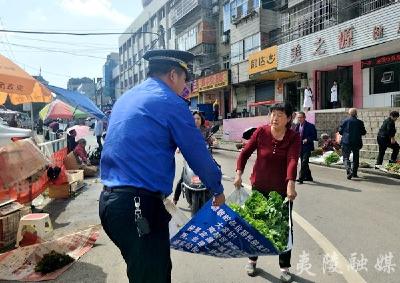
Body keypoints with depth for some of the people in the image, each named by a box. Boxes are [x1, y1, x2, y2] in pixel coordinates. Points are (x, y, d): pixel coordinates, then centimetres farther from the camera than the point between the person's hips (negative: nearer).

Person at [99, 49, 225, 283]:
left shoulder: (125, 99, 16)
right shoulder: (171, 103, -9)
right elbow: (198, 154, -5)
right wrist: (218, 190, 12)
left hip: (110, 200, 9)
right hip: (140, 206, -9)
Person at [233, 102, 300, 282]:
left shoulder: (293, 137, -10)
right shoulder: (261, 132, -8)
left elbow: (292, 161, -25)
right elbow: (245, 152, -5)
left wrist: (291, 184, -39)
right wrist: (239, 174, -16)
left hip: (282, 189, -1)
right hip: (259, 187, 1)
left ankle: (284, 267, 27)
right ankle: (252, 259, 36)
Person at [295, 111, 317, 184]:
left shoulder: (310, 126, -8)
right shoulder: (297, 126, 11)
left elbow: (314, 137, -7)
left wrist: (307, 140, -21)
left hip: (307, 147, -7)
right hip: (300, 147, 7)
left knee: (304, 162, -14)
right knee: (303, 163, 13)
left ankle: (301, 178, -12)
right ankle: (308, 177, 27)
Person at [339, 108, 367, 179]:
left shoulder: (345, 121, -4)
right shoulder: (360, 122, -1)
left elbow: (340, 131, -2)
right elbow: (363, 132, 2)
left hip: (346, 142, -2)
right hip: (356, 142, 2)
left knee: (346, 158, 0)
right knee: (356, 158, 15)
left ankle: (349, 171, -22)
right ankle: (354, 173, 21)